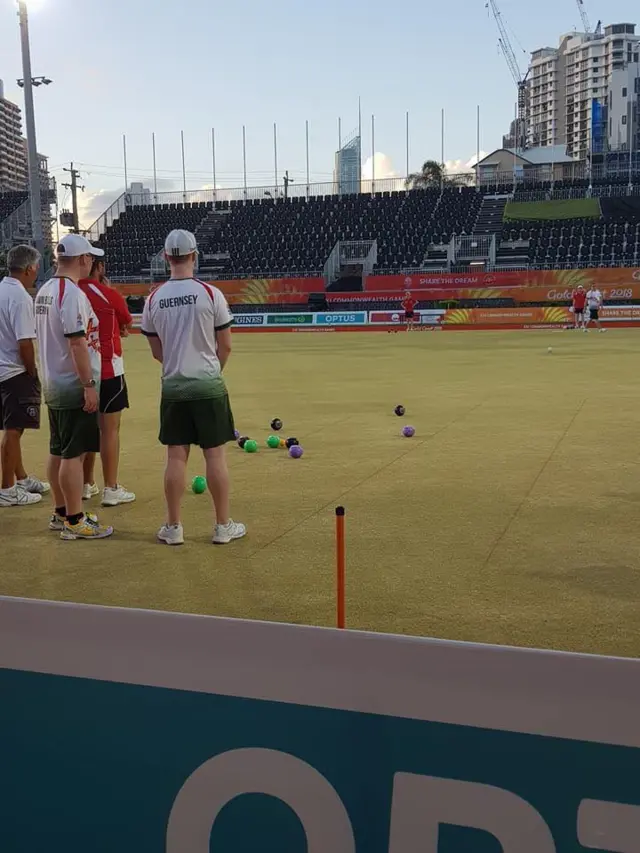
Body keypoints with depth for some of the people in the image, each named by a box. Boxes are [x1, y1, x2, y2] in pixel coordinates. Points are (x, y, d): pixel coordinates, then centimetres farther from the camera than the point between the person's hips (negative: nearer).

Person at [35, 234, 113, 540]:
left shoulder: (44, 291, 12)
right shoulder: (72, 294, -18)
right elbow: (77, 343, -23)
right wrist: (89, 385, -21)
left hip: (52, 385, 10)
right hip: (74, 387, -10)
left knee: (58, 451, 14)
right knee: (73, 454, -5)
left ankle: (60, 513, 24)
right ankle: (74, 521, 1)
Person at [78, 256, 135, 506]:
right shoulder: (108, 294, -11)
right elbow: (128, 324, 6)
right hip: (108, 369, -6)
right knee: (110, 429, -1)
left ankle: (87, 485, 23)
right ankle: (111, 489, 2)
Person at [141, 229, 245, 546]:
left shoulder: (153, 299, 0)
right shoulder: (210, 293, -9)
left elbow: (157, 352, 8)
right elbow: (225, 346, -3)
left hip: (173, 387, 3)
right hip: (208, 386, -3)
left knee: (176, 456, 8)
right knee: (215, 454, 4)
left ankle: (173, 527, 14)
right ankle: (223, 526, 11)